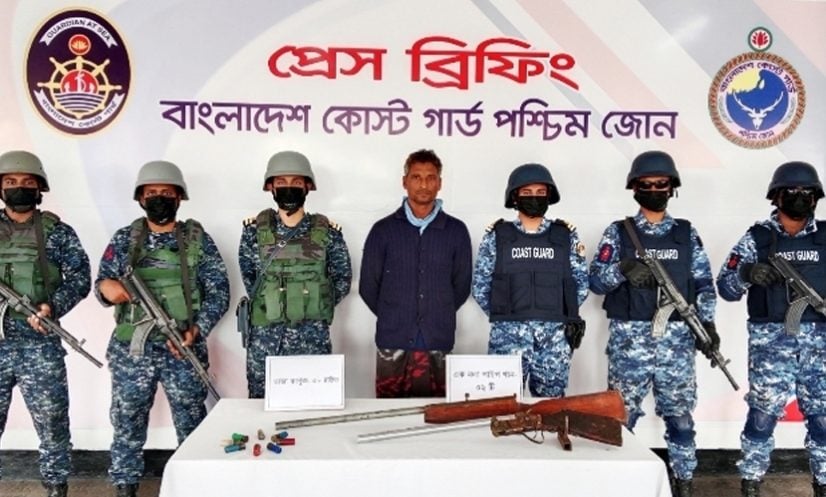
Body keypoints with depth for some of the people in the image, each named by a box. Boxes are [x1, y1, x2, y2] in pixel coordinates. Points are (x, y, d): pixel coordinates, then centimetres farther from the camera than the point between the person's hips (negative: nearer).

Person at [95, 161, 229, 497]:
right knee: (127, 423, 10)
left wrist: (197, 330, -14)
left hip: (183, 349, -1)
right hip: (131, 350, 1)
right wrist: (105, 287, -17)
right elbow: (102, 282, 8)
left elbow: (219, 291, -1)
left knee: (192, 423, 8)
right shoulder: (124, 239, 6)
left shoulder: (198, 238, 1)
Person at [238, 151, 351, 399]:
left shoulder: (327, 232, -1)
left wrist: (314, 308, 3)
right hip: (264, 337, 1)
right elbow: (248, 275, 12)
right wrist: (268, 305, 7)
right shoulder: (255, 230, 0)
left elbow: (342, 279, 7)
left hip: (313, 337, 0)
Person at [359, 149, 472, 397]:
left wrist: (439, 317, 9)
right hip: (393, 340, 0)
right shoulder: (383, 229, 2)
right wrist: (392, 318, 8)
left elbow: (462, 286, 11)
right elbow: (368, 286, 6)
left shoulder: (456, 231, 5)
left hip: (438, 341, 1)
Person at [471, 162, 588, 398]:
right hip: (508, 335, -1)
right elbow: (480, 285, 6)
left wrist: (562, 312, 6)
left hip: (555, 337, 2)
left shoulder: (565, 236, 7)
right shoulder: (496, 236, 4)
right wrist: (503, 316, 4)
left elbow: (582, 282, 13)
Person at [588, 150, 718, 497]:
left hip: (676, 339, 2)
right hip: (629, 339, -1)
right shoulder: (618, 233, 4)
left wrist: (708, 323, -4)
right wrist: (623, 269, -22)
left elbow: (704, 284, 9)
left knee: (680, 414, 7)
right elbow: (596, 281, -3)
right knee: (621, 414, 3)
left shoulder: (687, 234, 10)